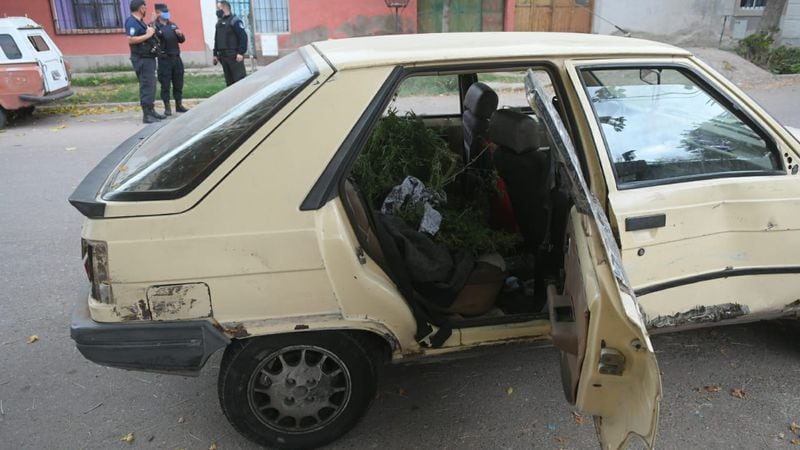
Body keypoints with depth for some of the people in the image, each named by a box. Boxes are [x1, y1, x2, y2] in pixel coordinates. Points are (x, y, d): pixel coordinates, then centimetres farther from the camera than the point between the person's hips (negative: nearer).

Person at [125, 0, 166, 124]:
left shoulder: (139, 21, 17)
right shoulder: (132, 22, -14)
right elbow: (130, 40, -25)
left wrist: (150, 29, 15)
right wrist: (147, 35, -20)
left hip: (148, 58, 10)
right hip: (142, 59, -10)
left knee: (151, 86, 15)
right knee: (146, 87, -9)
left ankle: (151, 111, 23)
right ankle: (146, 115, -7)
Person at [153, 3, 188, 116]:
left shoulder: (172, 25, 14)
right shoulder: (155, 26, -5)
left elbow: (182, 40, 16)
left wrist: (180, 35, -5)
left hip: (176, 58, 6)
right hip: (164, 59, -6)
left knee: (178, 83, 10)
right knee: (165, 84, -1)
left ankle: (179, 105, 21)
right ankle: (167, 107, 6)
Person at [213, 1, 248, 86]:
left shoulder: (234, 21, -5)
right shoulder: (219, 23, 19)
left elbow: (243, 36, -13)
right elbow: (216, 40, 22)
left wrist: (241, 53, -19)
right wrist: (215, 54, 16)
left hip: (234, 56, -7)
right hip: (223, 56, 8)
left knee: (240, 79, -10)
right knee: (229, 81, 8)